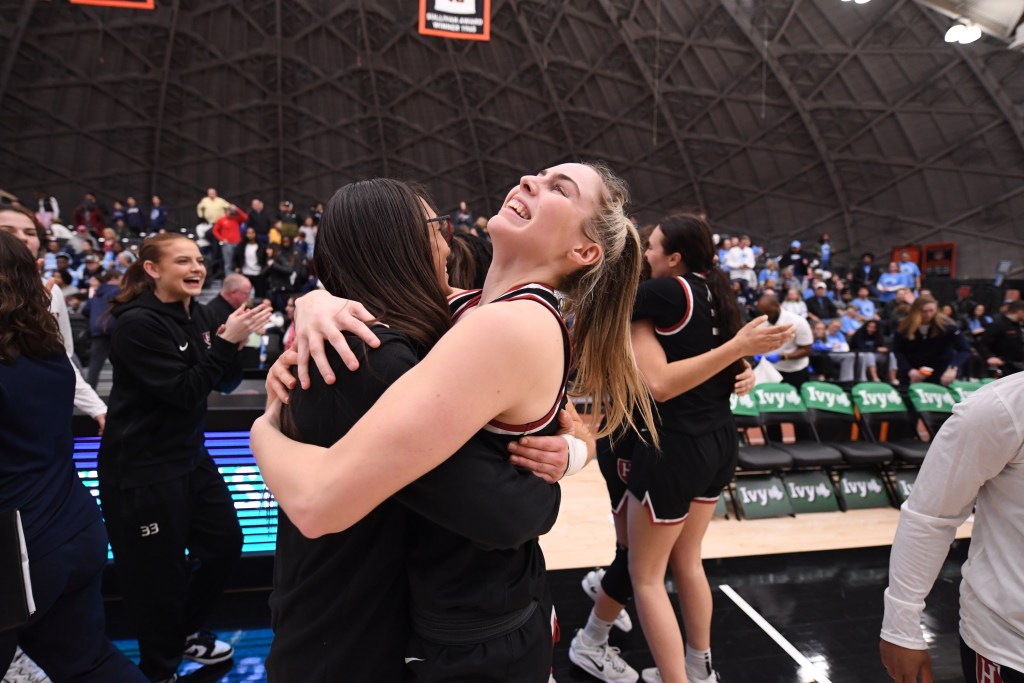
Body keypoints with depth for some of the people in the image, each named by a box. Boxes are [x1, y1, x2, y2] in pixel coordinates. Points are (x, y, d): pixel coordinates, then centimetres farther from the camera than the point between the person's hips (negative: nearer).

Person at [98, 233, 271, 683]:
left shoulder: (195, 313, 4)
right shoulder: (136, 323, -18)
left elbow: (224, 382, 5)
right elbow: (183, 392, -24)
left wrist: (237, 343, -13)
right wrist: (227, 341, -27)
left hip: (190, 455, 8)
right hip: (141, 469, -8)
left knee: (224, 543, 18)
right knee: (159, 574, 6)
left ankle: (187, 631, 42)